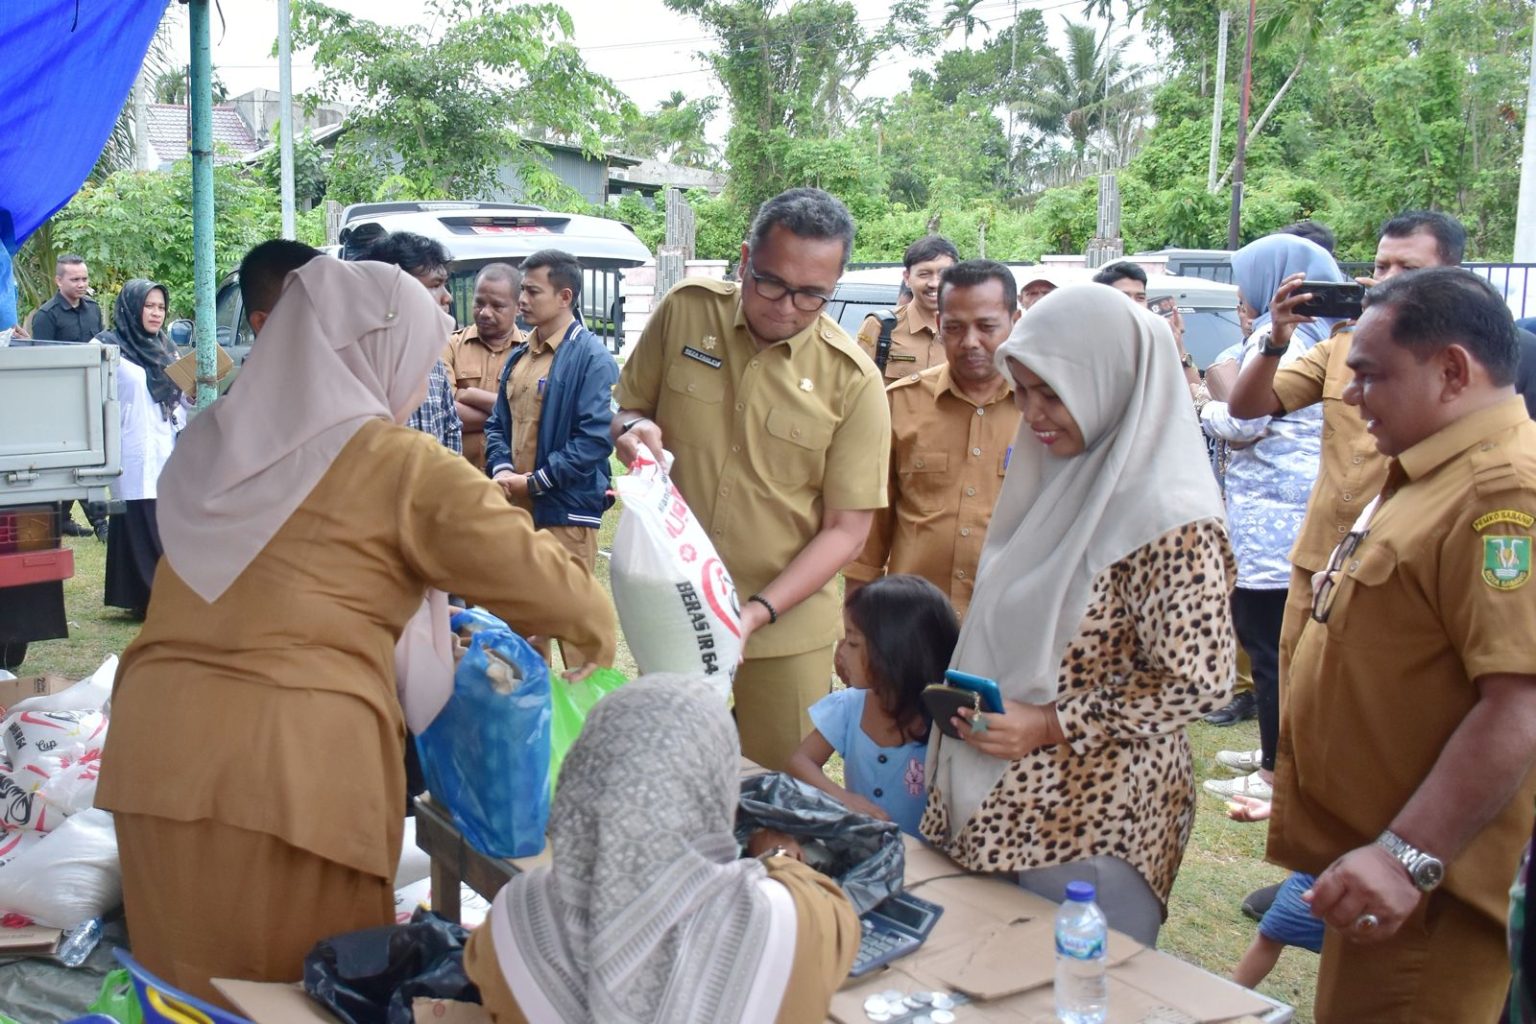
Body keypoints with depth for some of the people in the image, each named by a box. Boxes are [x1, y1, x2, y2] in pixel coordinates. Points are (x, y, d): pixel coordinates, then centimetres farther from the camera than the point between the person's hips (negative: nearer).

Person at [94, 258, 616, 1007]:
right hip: (295, 753, -6)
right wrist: (595, 629, 20)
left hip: (159, 739, 6)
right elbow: (529, 572, 0)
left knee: (190, 979, 20)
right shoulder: (402, 465, -3)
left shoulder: (211, 446, 15)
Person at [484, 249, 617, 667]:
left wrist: (535, 482, -15)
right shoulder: (518, 357, 14)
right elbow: (498, 424, 18)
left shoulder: (591, 357, -10)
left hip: (566, 510, -8)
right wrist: (501, 470, -3)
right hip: (516, 508, 8)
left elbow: (596, 437, -18)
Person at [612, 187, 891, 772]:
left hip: (786, 627, -2)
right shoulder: (685, 310, -6)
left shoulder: (853, 381, -12)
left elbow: (846, 528, -10)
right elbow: (627, 410, 8)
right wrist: (635, 430, -16)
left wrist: (758, 612, -21)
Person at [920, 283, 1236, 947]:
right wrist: (971, 698, 5)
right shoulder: (1064, 479, 8)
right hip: (1000, 802, 8)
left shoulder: (1170, 521, -17)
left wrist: (1051, 725, -19)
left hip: (1092, 819, -7)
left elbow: (1197, 682, -19)